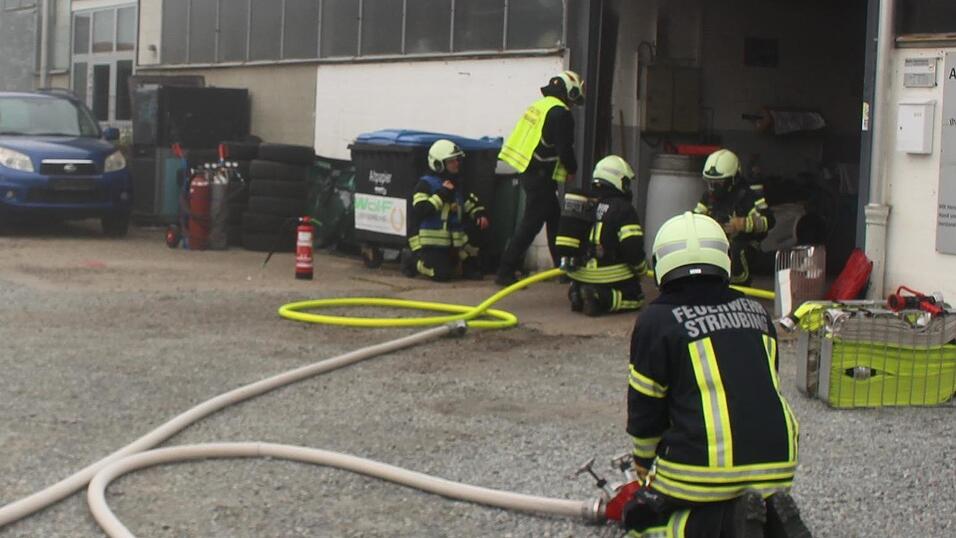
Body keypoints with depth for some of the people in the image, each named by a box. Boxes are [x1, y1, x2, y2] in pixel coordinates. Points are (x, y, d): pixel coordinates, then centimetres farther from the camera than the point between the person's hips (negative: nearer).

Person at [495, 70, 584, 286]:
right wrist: (572, 170, 3)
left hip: (527, 171, 10)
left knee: (555, 218, 19)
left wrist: (565, 169, 17)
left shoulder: (539, 106, 13)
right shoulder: (560, 113, -15)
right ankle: (506, 272, -6)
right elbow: (565, 148, -17)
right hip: (540, 176, -10)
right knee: (531, 224, -6)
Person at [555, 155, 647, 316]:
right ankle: (605, 299, -16)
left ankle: (578, 294, -3)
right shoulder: (623, 209, -14)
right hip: (611, 278, -6)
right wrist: (641, 270, -1)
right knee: (635, 297, 12)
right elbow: (633, 247, -19)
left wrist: (569, 263, 27)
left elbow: (563, 242, 12)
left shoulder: (583, 204, 7)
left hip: (579, 277, 6)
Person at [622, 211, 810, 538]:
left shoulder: (657, 319, -1)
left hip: (704, 466, -5)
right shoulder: (756, 312, 14)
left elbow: (645, 407, 4)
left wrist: (644, 462, 23)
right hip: (776, 462, 5)